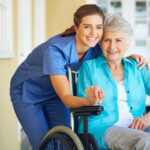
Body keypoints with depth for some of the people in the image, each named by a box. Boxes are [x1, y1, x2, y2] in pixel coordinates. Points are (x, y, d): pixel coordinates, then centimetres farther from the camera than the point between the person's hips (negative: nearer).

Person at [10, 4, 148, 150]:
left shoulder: (95, 48, -19)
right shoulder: (55, 50, -37)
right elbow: (66, 99, -39)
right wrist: (90, 101, -60)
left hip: (53, 94, 5)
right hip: (27, 93, -5)